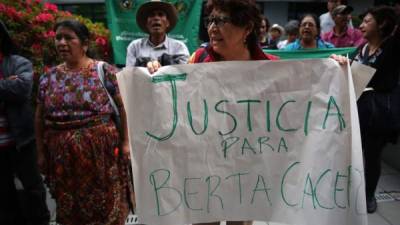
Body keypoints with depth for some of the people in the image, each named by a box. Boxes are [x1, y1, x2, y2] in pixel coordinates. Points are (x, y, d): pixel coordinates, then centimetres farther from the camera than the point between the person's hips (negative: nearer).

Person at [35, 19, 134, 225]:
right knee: (69, 207, 16)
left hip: (101, 150, -3)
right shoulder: (48, 77, 7)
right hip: (62, 155, 4)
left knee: (106, 203, 8)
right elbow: (40, 118, 12)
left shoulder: (104, 71, -5)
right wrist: (41, 152, 9)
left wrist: (125, 142, -8)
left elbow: (122, 108, -5)